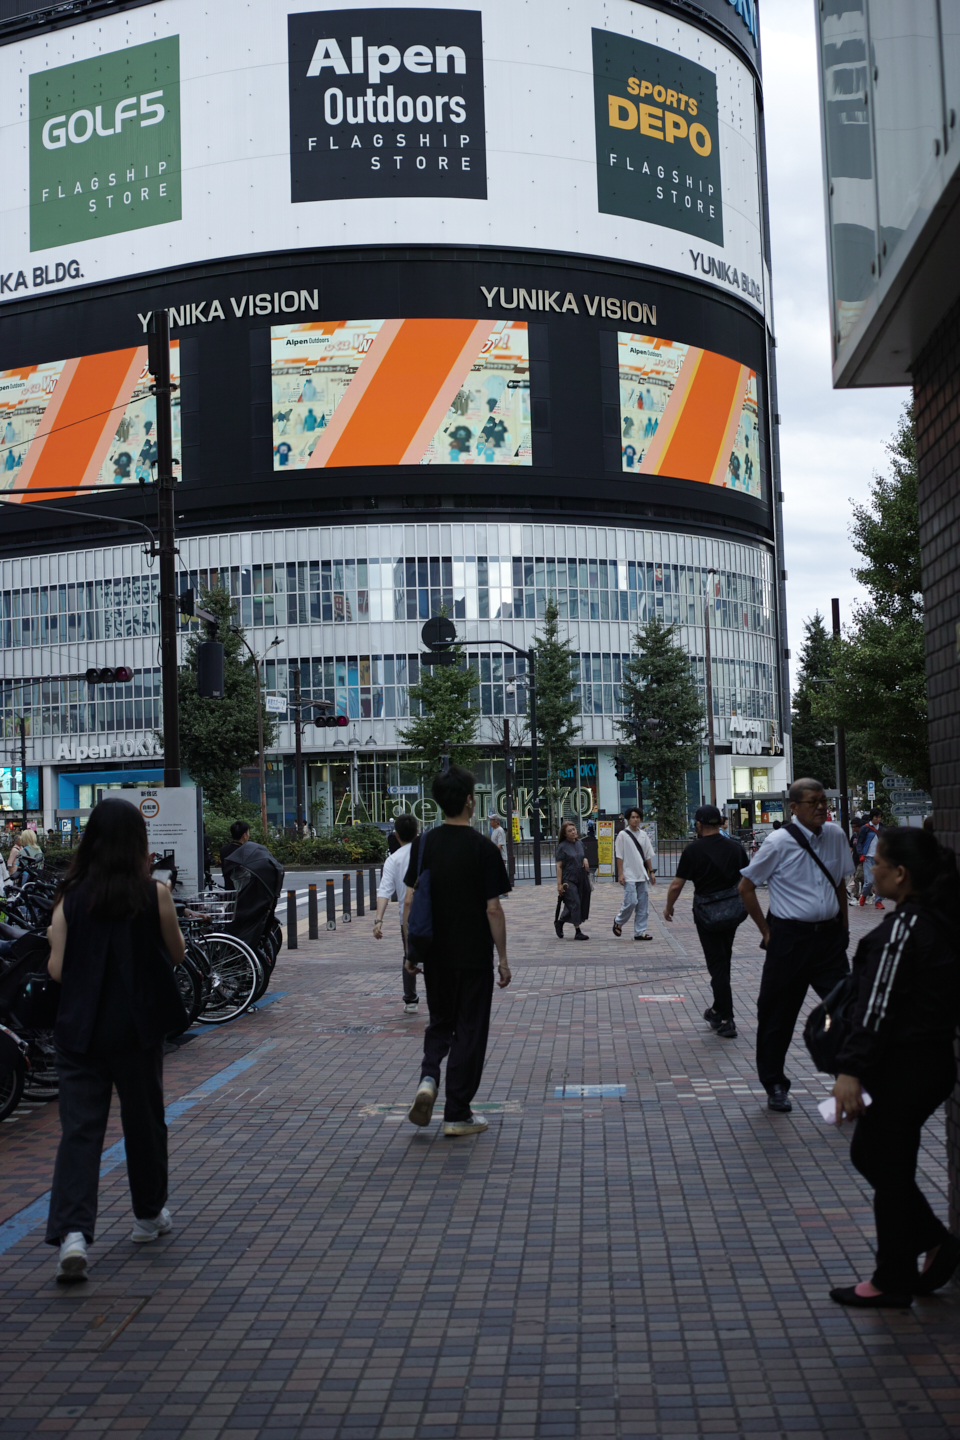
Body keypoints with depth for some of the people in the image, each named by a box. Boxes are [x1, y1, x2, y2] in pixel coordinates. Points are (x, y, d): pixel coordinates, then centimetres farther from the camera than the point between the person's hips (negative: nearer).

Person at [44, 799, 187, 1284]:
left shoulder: (70, 899, -3)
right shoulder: (153, 893, -8)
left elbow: (57, 969, -3)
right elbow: (176, 953, 3)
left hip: (80, 1029, 1)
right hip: (137, 1026, -1)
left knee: (79, 1128, 1)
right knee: (144, 1120, 15)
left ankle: (73, 1231, -14)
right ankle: (148, 1215, 30)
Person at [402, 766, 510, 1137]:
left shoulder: (423, 845, 1)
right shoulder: (483, 848, -12)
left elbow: (410, 902, 3)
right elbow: (493, 910, -12)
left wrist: (411, 950, 12)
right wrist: (503, 958, -4)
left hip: (434, 954, 4)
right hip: (473, 956, -4)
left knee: (440, 1022, 21)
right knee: (469, 1030, 6)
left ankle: (428, 1078, -5)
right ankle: (457, 1115, 9)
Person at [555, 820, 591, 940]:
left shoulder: (579, 844, 10)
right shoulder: (562, 847, -8)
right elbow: (559, 866, -9)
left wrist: (585, 859, 2)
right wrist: (559, 884, -14)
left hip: (580, 879, 7)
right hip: (568, 880, -6)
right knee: (575, 904, -9)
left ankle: (559, 922, 29)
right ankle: (577, 932, -4)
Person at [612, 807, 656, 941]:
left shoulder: (643, 835, 11)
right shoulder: (623, 835, -4)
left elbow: (648, 855, 16)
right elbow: (619, 856, -5)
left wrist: (651, 872, 11)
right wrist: (620, 874, -10)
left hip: (642, 875, 5)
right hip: (629, 875, -5)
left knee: (643, 904, 4)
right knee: (631, 902, -12)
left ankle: (640, 932, 9)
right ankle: (618, 922, 13)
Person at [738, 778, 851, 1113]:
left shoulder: (836, 836, 4)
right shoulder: (779, 842, -10)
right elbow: (746, 887, -2)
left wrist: (843, 927, 13)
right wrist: (767, 931, -2)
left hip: (829, 936, 4)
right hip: (790, 938, -3)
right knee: (778, 1014, 6)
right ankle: (775, 1087, 23)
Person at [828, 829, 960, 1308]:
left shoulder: (903, 927, -20)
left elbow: (878, 1005, -24)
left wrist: (851, 1069, -23)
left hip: (903, 1066, -9)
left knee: (889, 1169, 5)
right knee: (869, 1152, 21)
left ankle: (893, 1281, 18)